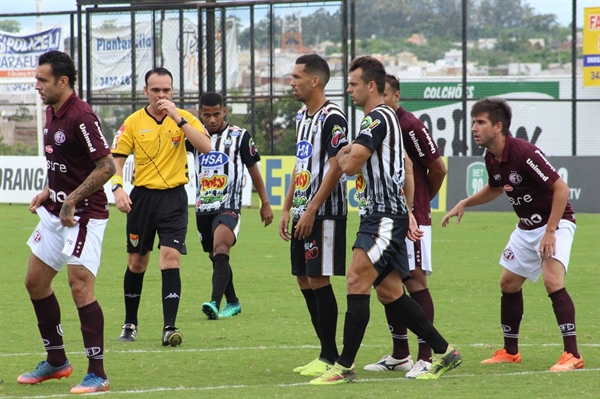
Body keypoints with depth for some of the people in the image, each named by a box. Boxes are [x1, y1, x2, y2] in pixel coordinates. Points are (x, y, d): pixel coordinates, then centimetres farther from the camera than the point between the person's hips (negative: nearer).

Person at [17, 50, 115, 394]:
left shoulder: (81, 117, -19)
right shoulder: (51, 113, 10)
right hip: (56, 211, 10)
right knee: (36, 282, 13)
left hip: (84, 214, -10)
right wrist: (48, 193, 11)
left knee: (80, 286, -14)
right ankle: (56, 362, 25)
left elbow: (106, 166, -22)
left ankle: (97, 374, -10)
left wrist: (72, 200, -22)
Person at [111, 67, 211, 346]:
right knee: (136, 262, 10)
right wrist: (118, 188, -17)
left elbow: (205, 147, -16)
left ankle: (169, 328, -17)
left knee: (170, 257, -15)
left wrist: (178, 119, -21)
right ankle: (130, 324, 26)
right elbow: (117, 160, 1)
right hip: (142, 196, 2)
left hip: (173, 197, -2)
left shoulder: (185, 118, 0)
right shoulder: (133, 122, 2)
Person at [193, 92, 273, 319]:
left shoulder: (239, 136, 1)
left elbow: (253, 170, 9)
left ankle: (215, 304, -38)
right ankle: (232, 303, 32)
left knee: (221, 252, -24)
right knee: (216, 258, 14)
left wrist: (265, 203, 10)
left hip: (228, 208, -5)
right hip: (203, 209, 5)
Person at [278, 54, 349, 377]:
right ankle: (325, 354, 15)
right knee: (305, 281, 9)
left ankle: (330, 358, -2)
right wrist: (287, 209, 17)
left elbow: (336, 167, -18)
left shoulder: (332, 117, -13)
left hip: (324, 213, -9)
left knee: (319, 280, -8)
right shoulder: (302, 116, 16)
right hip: (303, 213, 9)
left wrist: (311, 211, -20)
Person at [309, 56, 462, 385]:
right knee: (389, 292, 11)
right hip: (380, 216, 11)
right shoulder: (383, 118, 19)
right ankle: (444, 352, 17)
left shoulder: (377, 118, -14)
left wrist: (343, 154, 3)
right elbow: (401, 168, 26)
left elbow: (350, 165, -21)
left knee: (356, 283, -14)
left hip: (384, 217, -11)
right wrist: (408, 213, 24)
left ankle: (345, 367, -15)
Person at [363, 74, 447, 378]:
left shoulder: (410, 127, -12)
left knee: (415, 281, -10)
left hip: (411, 217, -8)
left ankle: (425, 358, -10)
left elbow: (438, 169, -6)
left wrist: (420, 202, 7)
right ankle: (400, 355, 18)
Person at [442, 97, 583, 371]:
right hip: (527, 226, 9)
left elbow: (561, 189, -26)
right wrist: (465, 203, 10)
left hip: (555, 222, -9)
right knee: (509, 283, 13)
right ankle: (510, 351, 27)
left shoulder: (524, 153, -27)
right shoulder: (491, 159, -1)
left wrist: (550, 232, -28)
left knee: (552, 280, -24)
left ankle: (572, 355, -22)